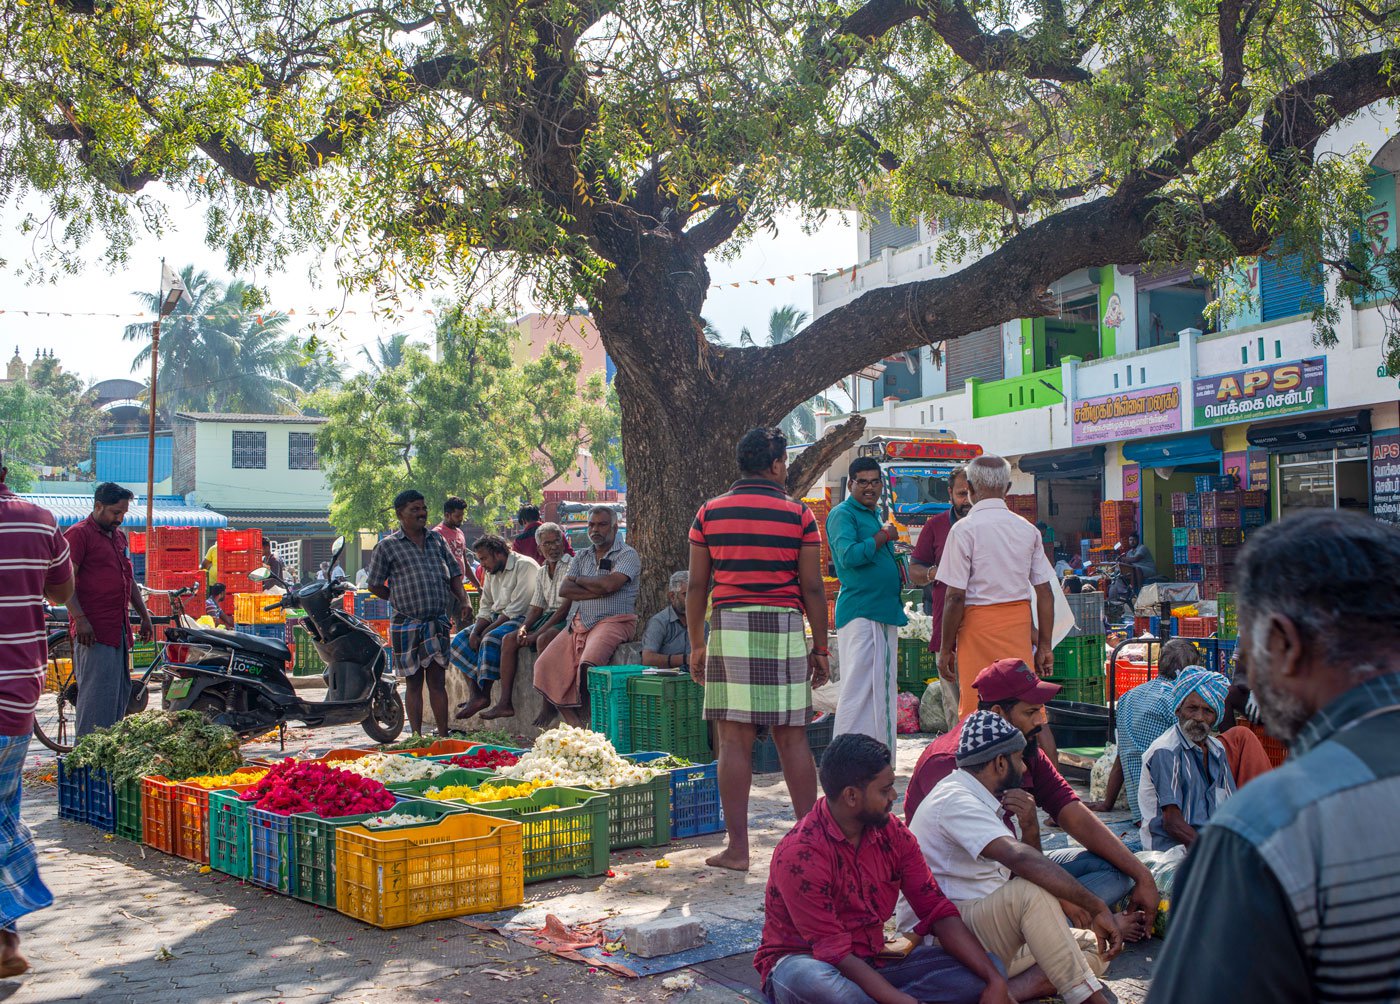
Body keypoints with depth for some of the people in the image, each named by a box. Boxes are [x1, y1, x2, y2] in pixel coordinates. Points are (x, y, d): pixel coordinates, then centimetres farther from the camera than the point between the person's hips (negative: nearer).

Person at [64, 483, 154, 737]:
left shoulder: (119, 537, 20)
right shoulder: (79, 534, -5)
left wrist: (145, 616, 22)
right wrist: (80, 619, -21)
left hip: (119, 629, 9)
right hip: (93, 630, -9)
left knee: (121, 692, 10)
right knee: (98, 693, -11)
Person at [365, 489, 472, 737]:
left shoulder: (436, 539, 11)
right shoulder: (387, 546, -1)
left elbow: (454, 573, 15)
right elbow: (375, 586, 4)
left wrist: (463, 601, 1)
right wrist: (402, 601, 4)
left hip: (439, 622, 3)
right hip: (407, 624, -3)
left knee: (438, 681, 6)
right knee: (414, 683, 4)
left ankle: (443, 735, 9)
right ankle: (417, 738, 10)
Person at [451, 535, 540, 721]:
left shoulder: (525, 566, -14)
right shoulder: (492, 572, 15)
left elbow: (517, 607, -20)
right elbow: (485, 607, 15)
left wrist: (488, 629, -18)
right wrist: (475, 632, -4)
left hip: (521, 618, -9)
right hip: (497, 618, 9)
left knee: (491, 639, -34)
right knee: (460, 640, -6)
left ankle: (484, 694, -25)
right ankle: (474, 694, -18)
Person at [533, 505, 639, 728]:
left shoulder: (627, 555, 1)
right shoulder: (581, 557, 20)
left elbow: (609, 584, -17)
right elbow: (564, 590, 5)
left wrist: (577, 579, 1)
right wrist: (598, 591, -8)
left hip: (612, 621, -7)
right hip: (578, 623, 7)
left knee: (588, 664, -32)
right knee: (545, 666, -9)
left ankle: (586, 723, -17)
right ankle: (573, 724, -4)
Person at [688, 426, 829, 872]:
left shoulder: (710, 513, 6)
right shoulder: (798, 514, 2)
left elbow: (697, 586, 6)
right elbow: (812, 588, 1)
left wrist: (696, 644, 13)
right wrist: (820, 648, 8)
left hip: (729, 626, 1)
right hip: (784, 627, 0)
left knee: (734, 740, 2)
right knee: (793, 739, 7)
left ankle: (737, 847, 3)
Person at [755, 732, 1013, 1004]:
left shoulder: (894, 834, -1)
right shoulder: (801, 853, -22)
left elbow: (937, 910, -2)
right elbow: (833, 951, -24)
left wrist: (996, 981, -15)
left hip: (871, 962, 7)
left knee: (981, 971, -10)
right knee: (811, 981, -43)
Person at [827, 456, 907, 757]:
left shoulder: (876, 514, 20)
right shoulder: (843, 514, -8)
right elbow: (849, 556, -23)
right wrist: (884, 536, -14)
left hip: (885, 613, 9)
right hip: (859, 613, -9)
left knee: (883, 688, 11)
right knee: (859, 687, -9)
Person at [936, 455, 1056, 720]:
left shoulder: (964, 529, -8)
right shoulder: (1028, 529, 7)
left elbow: (955, 597, -12)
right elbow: (1045, 593, 7)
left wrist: (946, 649, -4)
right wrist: (1044, 646, 13)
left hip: (978, 622, -5)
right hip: (1020, 621, 5)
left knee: (975, 711, 1)